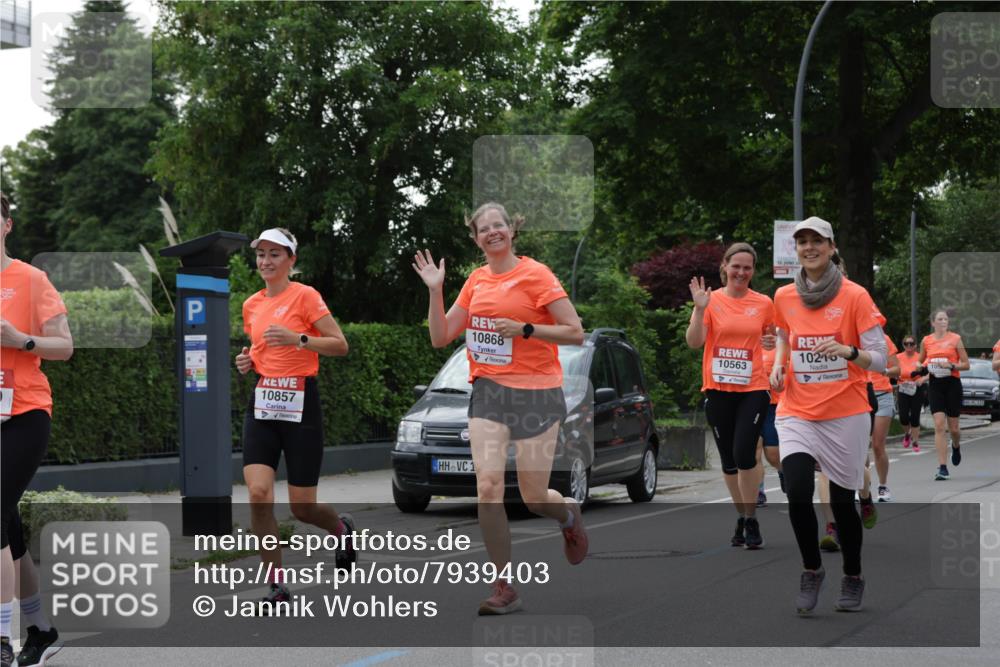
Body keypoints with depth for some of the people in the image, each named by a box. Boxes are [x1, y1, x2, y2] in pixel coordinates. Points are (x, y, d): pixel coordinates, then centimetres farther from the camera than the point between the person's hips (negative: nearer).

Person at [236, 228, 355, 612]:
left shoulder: (305, 296, -6)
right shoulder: (251, 305, 12)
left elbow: (340, 345, -9)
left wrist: (298, 339, -22)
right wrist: (248, 361, 6)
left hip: (300, 406, -5)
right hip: (262, 405, 5)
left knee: (301, 508, 0)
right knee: (258, 494, -14)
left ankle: (341, 529, 36)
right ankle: (277, 585, -5)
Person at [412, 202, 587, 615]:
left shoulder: (535, 274, -6)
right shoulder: (476, 280, 10)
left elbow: (575, 333, -9)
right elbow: (440, 337, 11)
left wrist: (525, 329, -18)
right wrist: (435, 290, 1)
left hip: (536, 394, -4)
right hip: (487, 392, 4)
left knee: (534, 498, 1)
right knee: (487, 487, -11)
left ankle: (569, 515, 38)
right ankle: (504, 588, -3)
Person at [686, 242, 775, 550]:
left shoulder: (764, 304, 3)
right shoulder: (712, 300, 0)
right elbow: (694, 341, -9)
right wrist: (699, 308, -21)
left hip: (753, 389, -1)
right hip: (717, 389, 1)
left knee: (744, 454, -15)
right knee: (728, 459, 8)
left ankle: (752, 520, -2)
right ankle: (741, 517, 23)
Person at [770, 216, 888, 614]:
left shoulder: (855, 296, -6)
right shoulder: (784, 297, 5)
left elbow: (880, 359, -6)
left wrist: (849, 351, -26)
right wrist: (778, 365, 6)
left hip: (845, 414, -2)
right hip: (797, 412, 2)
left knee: (842, 501, 5)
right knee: (798, 495, -16)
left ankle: (853, 578, 28)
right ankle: (811, 571, 6)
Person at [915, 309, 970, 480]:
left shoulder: (955, 338, 0)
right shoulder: (926, 341, 6)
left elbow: (966, 364, 0)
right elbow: (920, 362, 20)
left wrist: (951, 366, -16)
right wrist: (920, 366, -2)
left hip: (952, 383, -1)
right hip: (935, 384, 1)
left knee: (953, 427, 6)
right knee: (939, 425, -11)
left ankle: (956, 446, 43)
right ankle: (942, 467, -11)